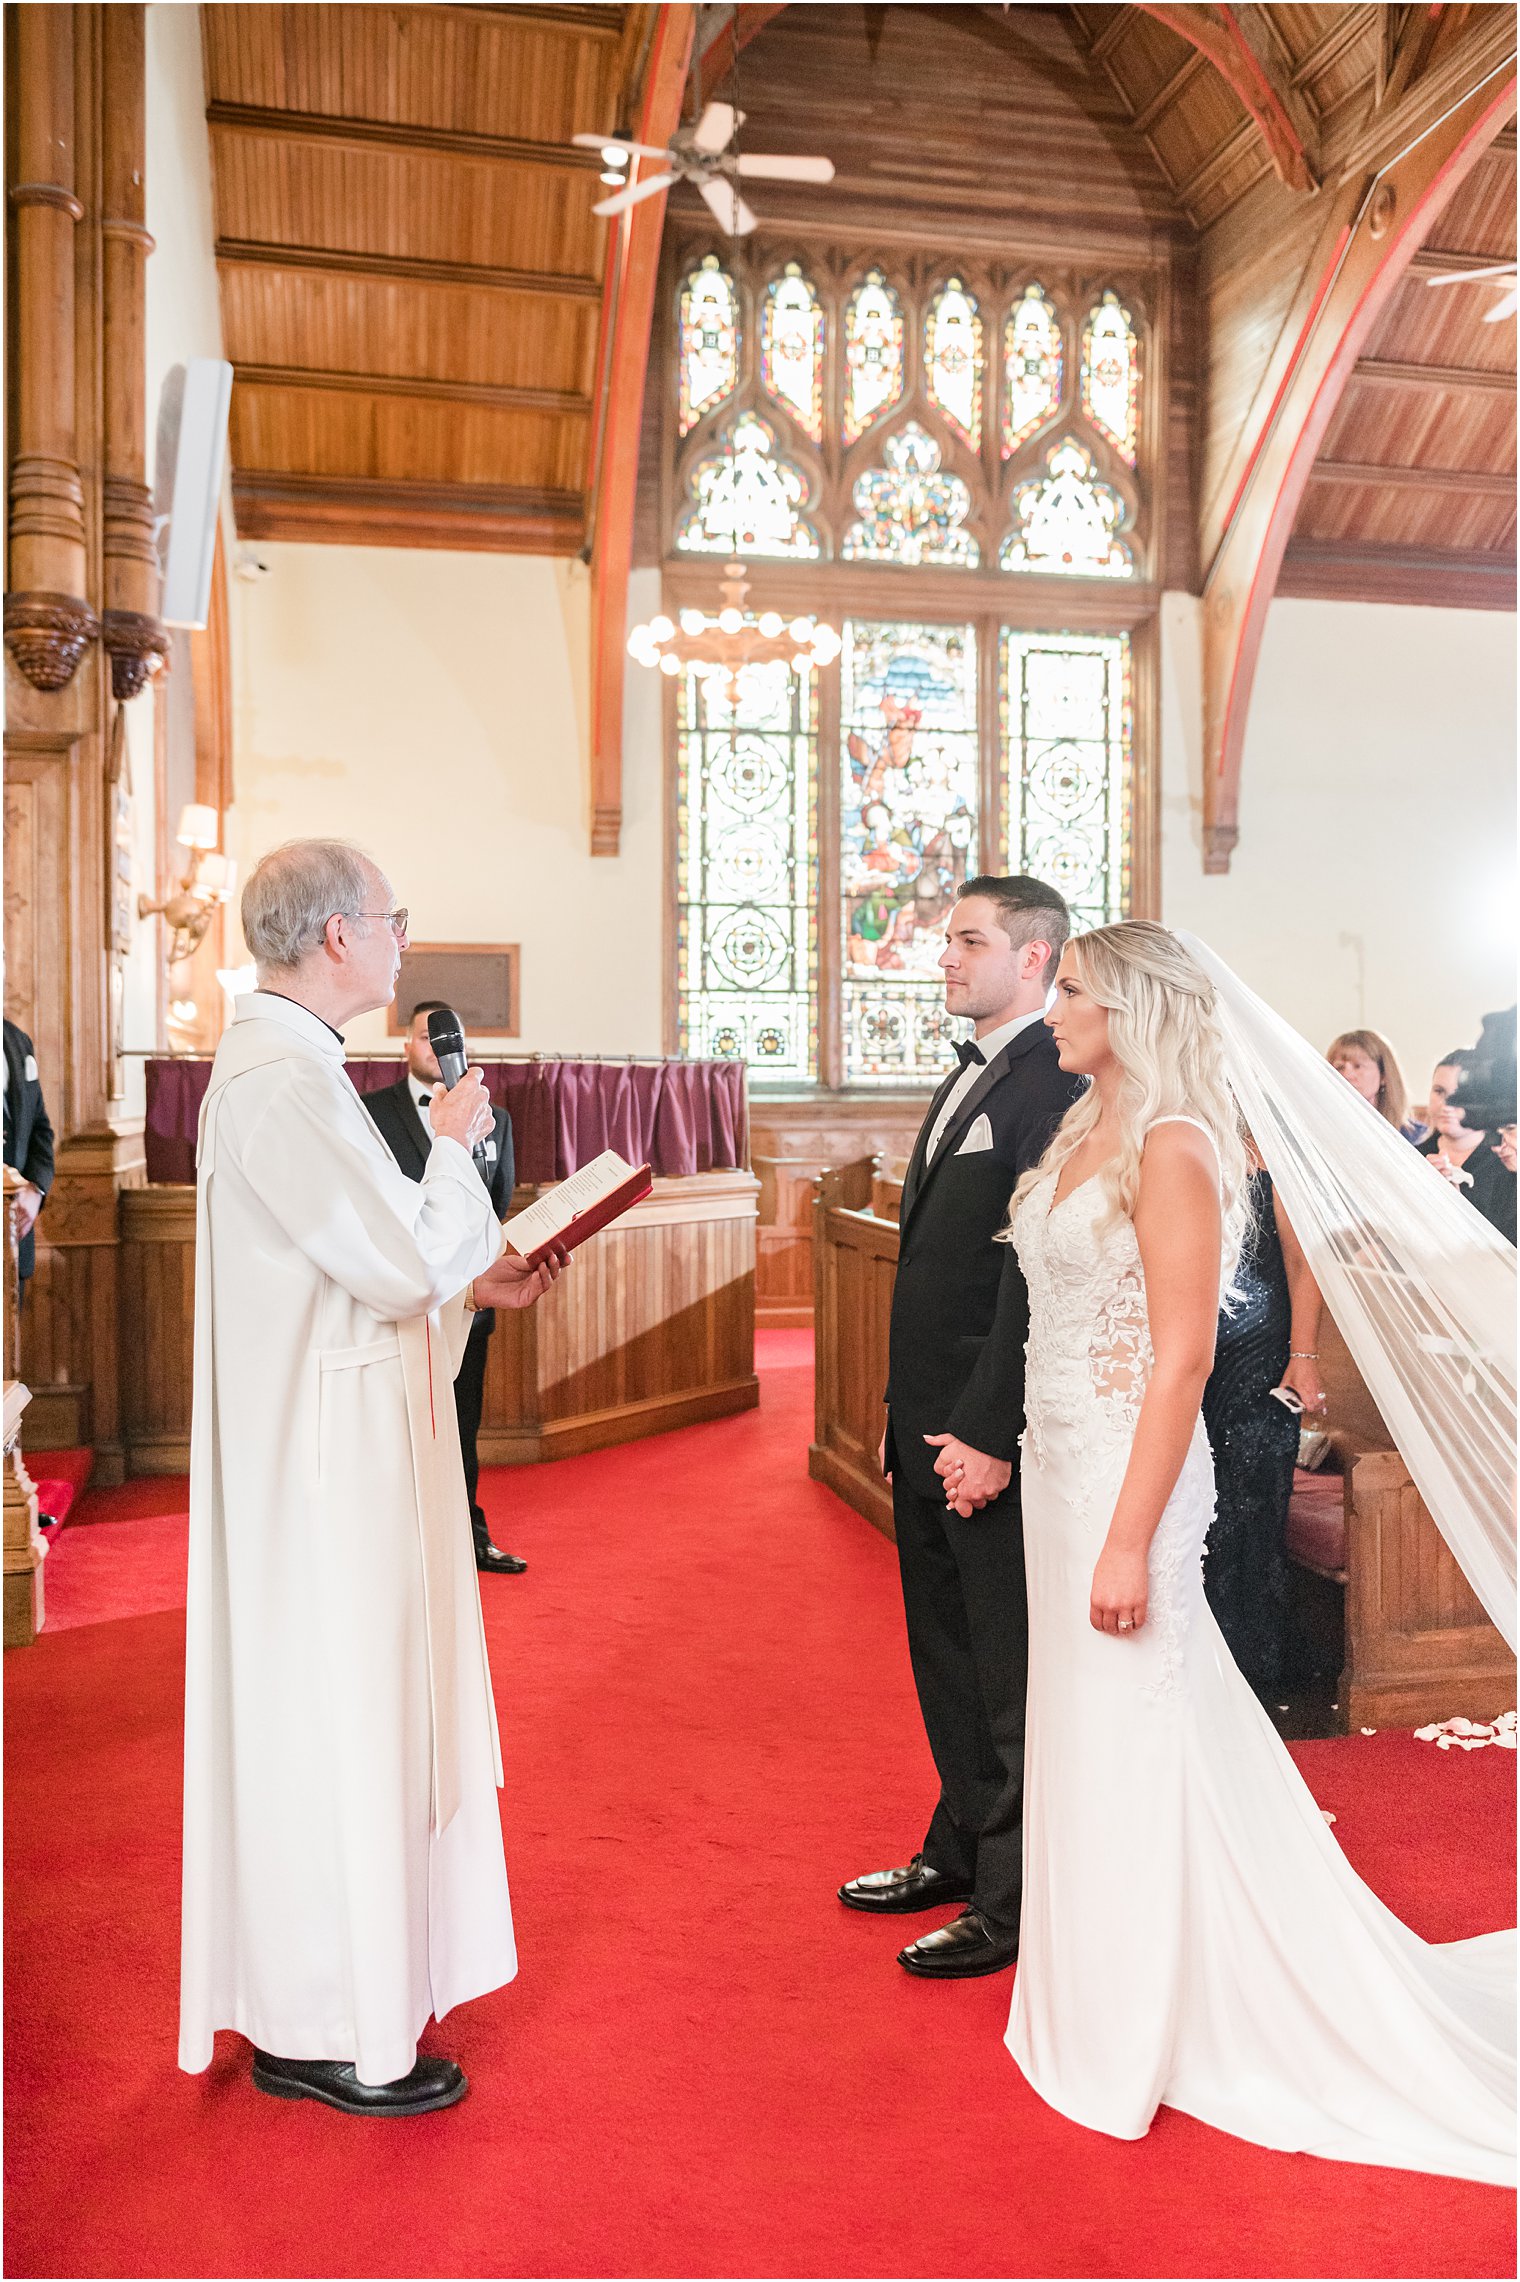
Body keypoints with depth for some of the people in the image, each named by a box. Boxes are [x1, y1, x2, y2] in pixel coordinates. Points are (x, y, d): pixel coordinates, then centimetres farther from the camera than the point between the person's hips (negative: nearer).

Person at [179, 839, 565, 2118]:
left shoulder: (282, 1062, 12)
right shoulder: (282, 1078, -21)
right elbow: (403, 1264, -23)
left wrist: (469, 1281, 10)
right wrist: (454, 1145, -9)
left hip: (336, 1448, 10)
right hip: (328, 1454, -10)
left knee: (349, 1713, 20)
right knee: (336, 1721, 2)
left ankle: (334, 1978, 37)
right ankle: (327, 2033, 19)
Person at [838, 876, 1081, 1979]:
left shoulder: (1055, 1080, -15)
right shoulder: (967, 1079, 16)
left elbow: (1038, 1268, -21)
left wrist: (989, 1432, -21)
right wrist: (904, 1417, 16)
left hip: (992, 1434, -9)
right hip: (930, 1426, 9)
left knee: (1010, 1672, 5)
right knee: (948, 1659, 20)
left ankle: (1013, 1900, 20)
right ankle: (959, 1851, 36)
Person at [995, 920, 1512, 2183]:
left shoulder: (1172, 1149, -16)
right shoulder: (1085, 1133, 9)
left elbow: (1182, 1360, -20)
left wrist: (1128, 1541, -21)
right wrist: (1002, 1449, 12)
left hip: (1127, 1469, -9)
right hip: (1057, 1463, 9)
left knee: (1134, 1743, 5)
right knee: (1085, 1732, 18)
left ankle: (1142, 2033, 23)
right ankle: (1106, 1997, 37)